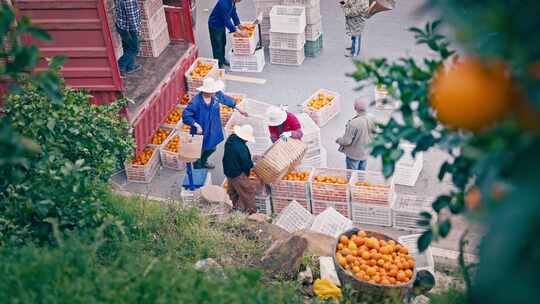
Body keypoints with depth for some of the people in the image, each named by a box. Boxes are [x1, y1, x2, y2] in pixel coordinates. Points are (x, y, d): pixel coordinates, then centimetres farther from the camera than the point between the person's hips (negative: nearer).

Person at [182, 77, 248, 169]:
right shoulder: (195, 101, -32)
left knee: (212, 148, 29)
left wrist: (239, 109, 17)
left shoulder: (217, 95, -15)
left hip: (213, 130, 7)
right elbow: (185, 115, -25)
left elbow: (226, 100, 7)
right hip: (200, 132, -7)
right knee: (199, 152, 12)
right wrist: (196, 125, -34)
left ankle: (203, 162, 60)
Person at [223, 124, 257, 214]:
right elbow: (246, 164, -25)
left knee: (232, 190, 25)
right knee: (249, 190, 6)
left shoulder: (230, 139, -6)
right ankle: (250, 210, 15)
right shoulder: (242, 148, -33)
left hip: (228, 170, 9)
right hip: (237, 174, -9)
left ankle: (236, 205, 43)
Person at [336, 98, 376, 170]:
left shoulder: (353, 123, -32)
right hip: (365, 153, 6)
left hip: (353, 155, -6)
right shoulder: (371, 120, -13)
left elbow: (346, 141, -25)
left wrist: (338, 140, -4)